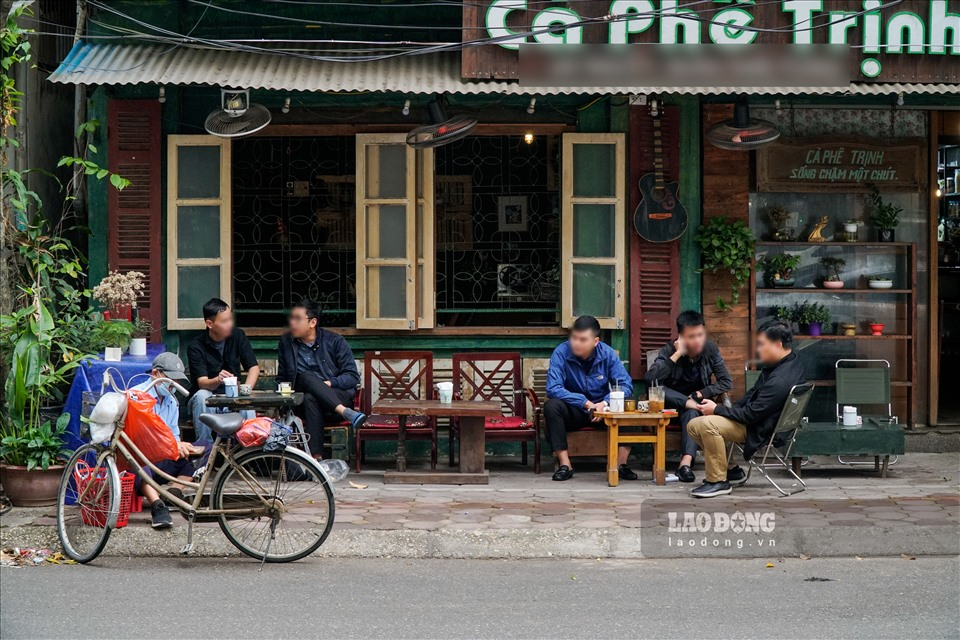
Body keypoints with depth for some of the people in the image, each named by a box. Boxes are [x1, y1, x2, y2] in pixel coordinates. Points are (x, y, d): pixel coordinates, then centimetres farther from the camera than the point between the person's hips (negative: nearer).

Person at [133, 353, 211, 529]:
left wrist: (181, 446, -9)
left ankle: (175, 492, -27)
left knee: (207, 448, -8)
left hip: (163, 463, 7)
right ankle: (158, 506, -53)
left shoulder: (172, 401, 19)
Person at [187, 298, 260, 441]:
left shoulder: (238, 336, 0)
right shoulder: (196, 347, -12)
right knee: (202, 395, -35)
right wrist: (217, 380, -45)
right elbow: (202, 383, -21)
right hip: (206, 402, -2)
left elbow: (254, 367, -3)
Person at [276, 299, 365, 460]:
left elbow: (352, 377, 2)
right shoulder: (286, 342, 14)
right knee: (307, 377, -34)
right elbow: (281, 379, 21)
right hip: (301, 402, 2)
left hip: (338, 396, -1)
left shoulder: (334, 341, 5)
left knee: (310, 398, -37)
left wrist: (330, 383, -16)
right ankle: (346, 413, -51)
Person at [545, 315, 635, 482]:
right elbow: (553, 388, -24)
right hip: (573, 412, -1)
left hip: (602, 409, 1)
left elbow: (626, 385, -13)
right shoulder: (561, 353, -15)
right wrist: (585, 403, -31)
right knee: (551, 406, -32)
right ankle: (565, 465, -27)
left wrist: (605, 403, -31)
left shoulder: (607, 354, -9)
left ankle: (621, 464, -19)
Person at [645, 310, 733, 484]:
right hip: (672, 402, -1)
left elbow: (726, 383, -8)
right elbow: (650, 378, -32)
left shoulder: (710, 349, -10)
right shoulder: (669, 350, -16)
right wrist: (677, 354, -33)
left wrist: (699, 395, -19)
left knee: (691, 412, -35)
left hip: (696, 403, 1)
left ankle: (686, 462, -45)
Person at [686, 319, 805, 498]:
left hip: (760, 429, -10)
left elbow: (751, 415, -25)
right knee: (693, 426, 4)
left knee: (708, 424, -31)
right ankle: (732, 471, 13)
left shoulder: (780, 381, -29)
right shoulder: (790, 361, 3)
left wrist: (717, 409, -13)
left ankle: (718, 482, -16)